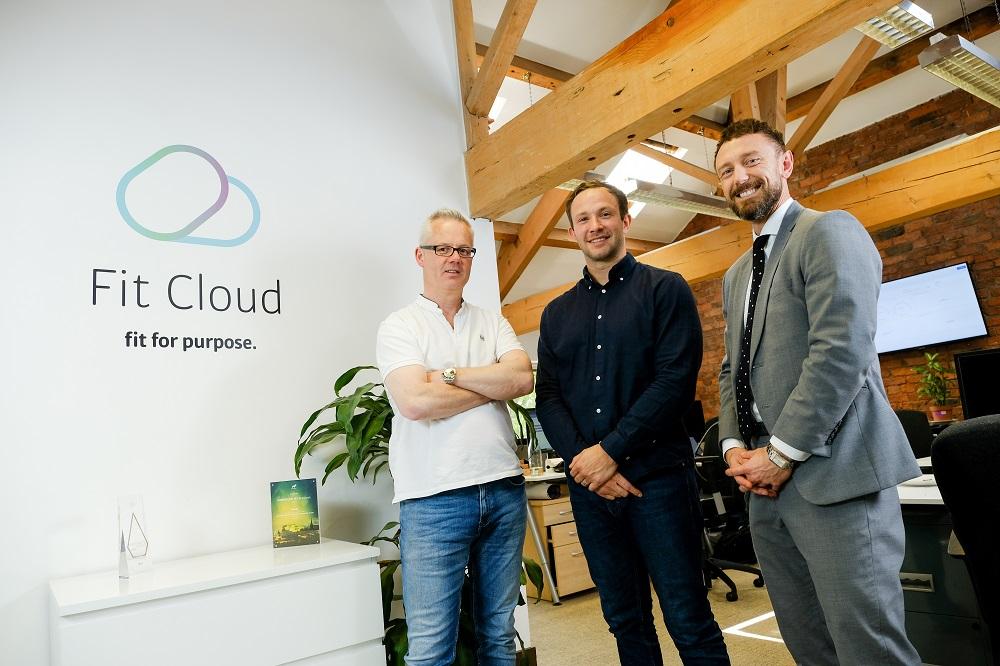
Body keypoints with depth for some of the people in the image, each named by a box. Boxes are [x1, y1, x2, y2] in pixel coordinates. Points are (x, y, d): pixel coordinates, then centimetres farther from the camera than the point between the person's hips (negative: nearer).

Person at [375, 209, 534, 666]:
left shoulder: (493, 323, 13)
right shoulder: (399, 326, 1)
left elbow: (523, 378, -4)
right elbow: (415, 402, -15)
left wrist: (449, 374, -10)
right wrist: (495, 385, -4)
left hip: (504, 490, 4)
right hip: (434, 500, -4)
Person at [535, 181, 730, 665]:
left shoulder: (666, 290, 0)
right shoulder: (556, 313, 13)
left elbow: (676, 381, -11)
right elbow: (547, 397, 6)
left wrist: (610, 451, -15)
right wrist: (581, 460, -10)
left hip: (658, 477, -4)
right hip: (588, 486, 4)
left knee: (688, 621, 4)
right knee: (625, 622, 15)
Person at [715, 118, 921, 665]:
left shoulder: (830, 231, -5)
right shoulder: (734, 276, 21)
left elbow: (842, 349, -17)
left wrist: (781, 454, -15)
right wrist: (734, 446, 3)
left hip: (833, 477, -7)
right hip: (766, 482, 8)